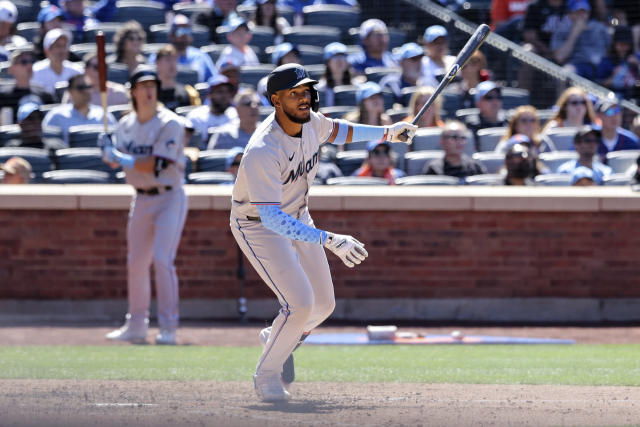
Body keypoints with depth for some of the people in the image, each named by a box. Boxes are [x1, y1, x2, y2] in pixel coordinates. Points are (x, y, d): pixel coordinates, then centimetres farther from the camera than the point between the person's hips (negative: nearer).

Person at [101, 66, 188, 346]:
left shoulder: (170, 124, -14)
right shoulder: (126, 125, 7)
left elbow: (156, 165, -22)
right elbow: (115, 160, 7)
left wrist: (121, 158, -19)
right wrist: (109, 150, -15)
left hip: (169, 198, -7)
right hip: (141, 199, 7)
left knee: (162, 259, -16)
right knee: (135, 262, 10)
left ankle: (168, 328, -13)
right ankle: (136, 326, 22)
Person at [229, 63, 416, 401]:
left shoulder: (308, 120, -11)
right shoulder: (262, 151, -36)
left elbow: (334, 132, 16)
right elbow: (271, 218, -42)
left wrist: (385, 133, 9)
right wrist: (328, 241, -48)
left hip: (297, 219, 8)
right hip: (258, 228, -8)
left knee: (323, 304, 10)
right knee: (300, 303, -19)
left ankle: (277, 339, 41)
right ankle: (266, 375, 4)